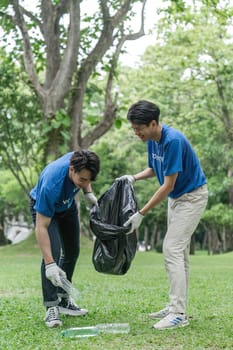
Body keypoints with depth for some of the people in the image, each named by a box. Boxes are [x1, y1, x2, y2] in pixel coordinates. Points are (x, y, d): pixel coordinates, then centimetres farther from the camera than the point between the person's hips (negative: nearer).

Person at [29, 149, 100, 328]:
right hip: (43, 208, -6)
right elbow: (41, 227, -40)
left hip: (67, 205, 7)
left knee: (72, 251, 8)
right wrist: (50, 264, -45)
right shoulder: (51, 185, -44)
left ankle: (63, 299, 21)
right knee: (53, 252, -22)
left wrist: (88, 194, -15)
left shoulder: (79, 161, -29)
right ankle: (51, 307, -16)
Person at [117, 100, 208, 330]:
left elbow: (168, 185, -27)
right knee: (179, 251, 11)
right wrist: (134, 178, -3)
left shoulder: (173, 140, -28)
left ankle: (179, 314, -13)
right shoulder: (152, 140, 0)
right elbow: (154, 169, 17)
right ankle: (177, 306, 17)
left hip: (192, 196, -9)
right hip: (175, 197, 9)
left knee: (172, 249, -15)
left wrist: (141, 214, -25)